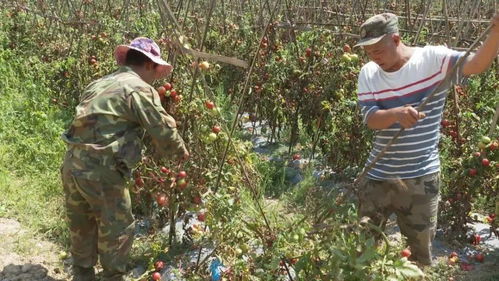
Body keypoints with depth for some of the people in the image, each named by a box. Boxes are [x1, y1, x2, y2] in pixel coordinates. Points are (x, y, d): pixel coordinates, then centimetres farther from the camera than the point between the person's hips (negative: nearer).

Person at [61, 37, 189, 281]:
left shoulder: (99, 84, 18)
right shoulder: (140, 89, -7)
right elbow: (163, 130, -5)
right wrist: (181, 151, 14)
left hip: (72, 164, 8)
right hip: (99, 171, -8)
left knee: (82, 225, 24)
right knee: (118, 227, 11)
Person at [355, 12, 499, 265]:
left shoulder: (433, 59, -11)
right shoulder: (368, 73, -2)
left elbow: (474, 65, -25)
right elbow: (370, 118, -12)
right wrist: (396, 114, -33)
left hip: (421, 178, -3)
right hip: (377, 176, 3)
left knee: (420, 250, 14)